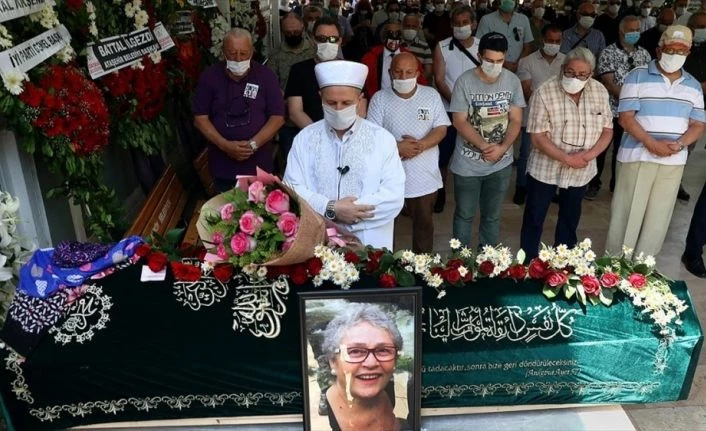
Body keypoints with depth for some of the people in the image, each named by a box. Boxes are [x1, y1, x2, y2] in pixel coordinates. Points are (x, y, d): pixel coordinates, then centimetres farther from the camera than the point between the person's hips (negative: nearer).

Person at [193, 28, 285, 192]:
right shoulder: (209, 76, -2)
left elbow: (277, 117, -5)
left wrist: (253, 144, -17)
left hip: (259, 164, 0)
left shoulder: (266, 76, -2)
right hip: (223, 166, 0)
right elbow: (200, 118, -3)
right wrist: (225, 145, -17)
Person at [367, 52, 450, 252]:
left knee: (424, 224, 15)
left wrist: (421, 145, -20)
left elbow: (441, 129, -2)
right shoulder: (380, 98, -3)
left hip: (424, 177, 1)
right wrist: (397, 146, -23)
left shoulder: (431, 95, 1)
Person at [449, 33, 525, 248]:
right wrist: (484, 146, -23)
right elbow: (460, 121, -13)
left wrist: (502, 147, -19)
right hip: (468, 164, -2)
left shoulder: (512, 81, -4)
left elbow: (516, 120, -2)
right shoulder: (464, 82, -12)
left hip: (501, 163, 2)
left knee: (492, 215, 15)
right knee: (464, 214, 12)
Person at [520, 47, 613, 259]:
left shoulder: (600, 92, -3)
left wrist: (589, 155, -16)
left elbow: (607, 130, 1)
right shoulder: (544, 93, -16)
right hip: (545, 169, -4)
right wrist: (567, 158, -22)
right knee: (534, 219, 5)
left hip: (581, 171, 4)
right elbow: (538, 137, -18)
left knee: (571, 219, 18)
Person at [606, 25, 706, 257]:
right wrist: (651, 143, -20)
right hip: (637, 156, -4)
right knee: (627, 214, 0)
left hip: (674, 161, 4)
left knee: (658, 216, 10)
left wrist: (679, 144, -12)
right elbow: (625, 117, -10)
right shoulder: (638, 77, -3)